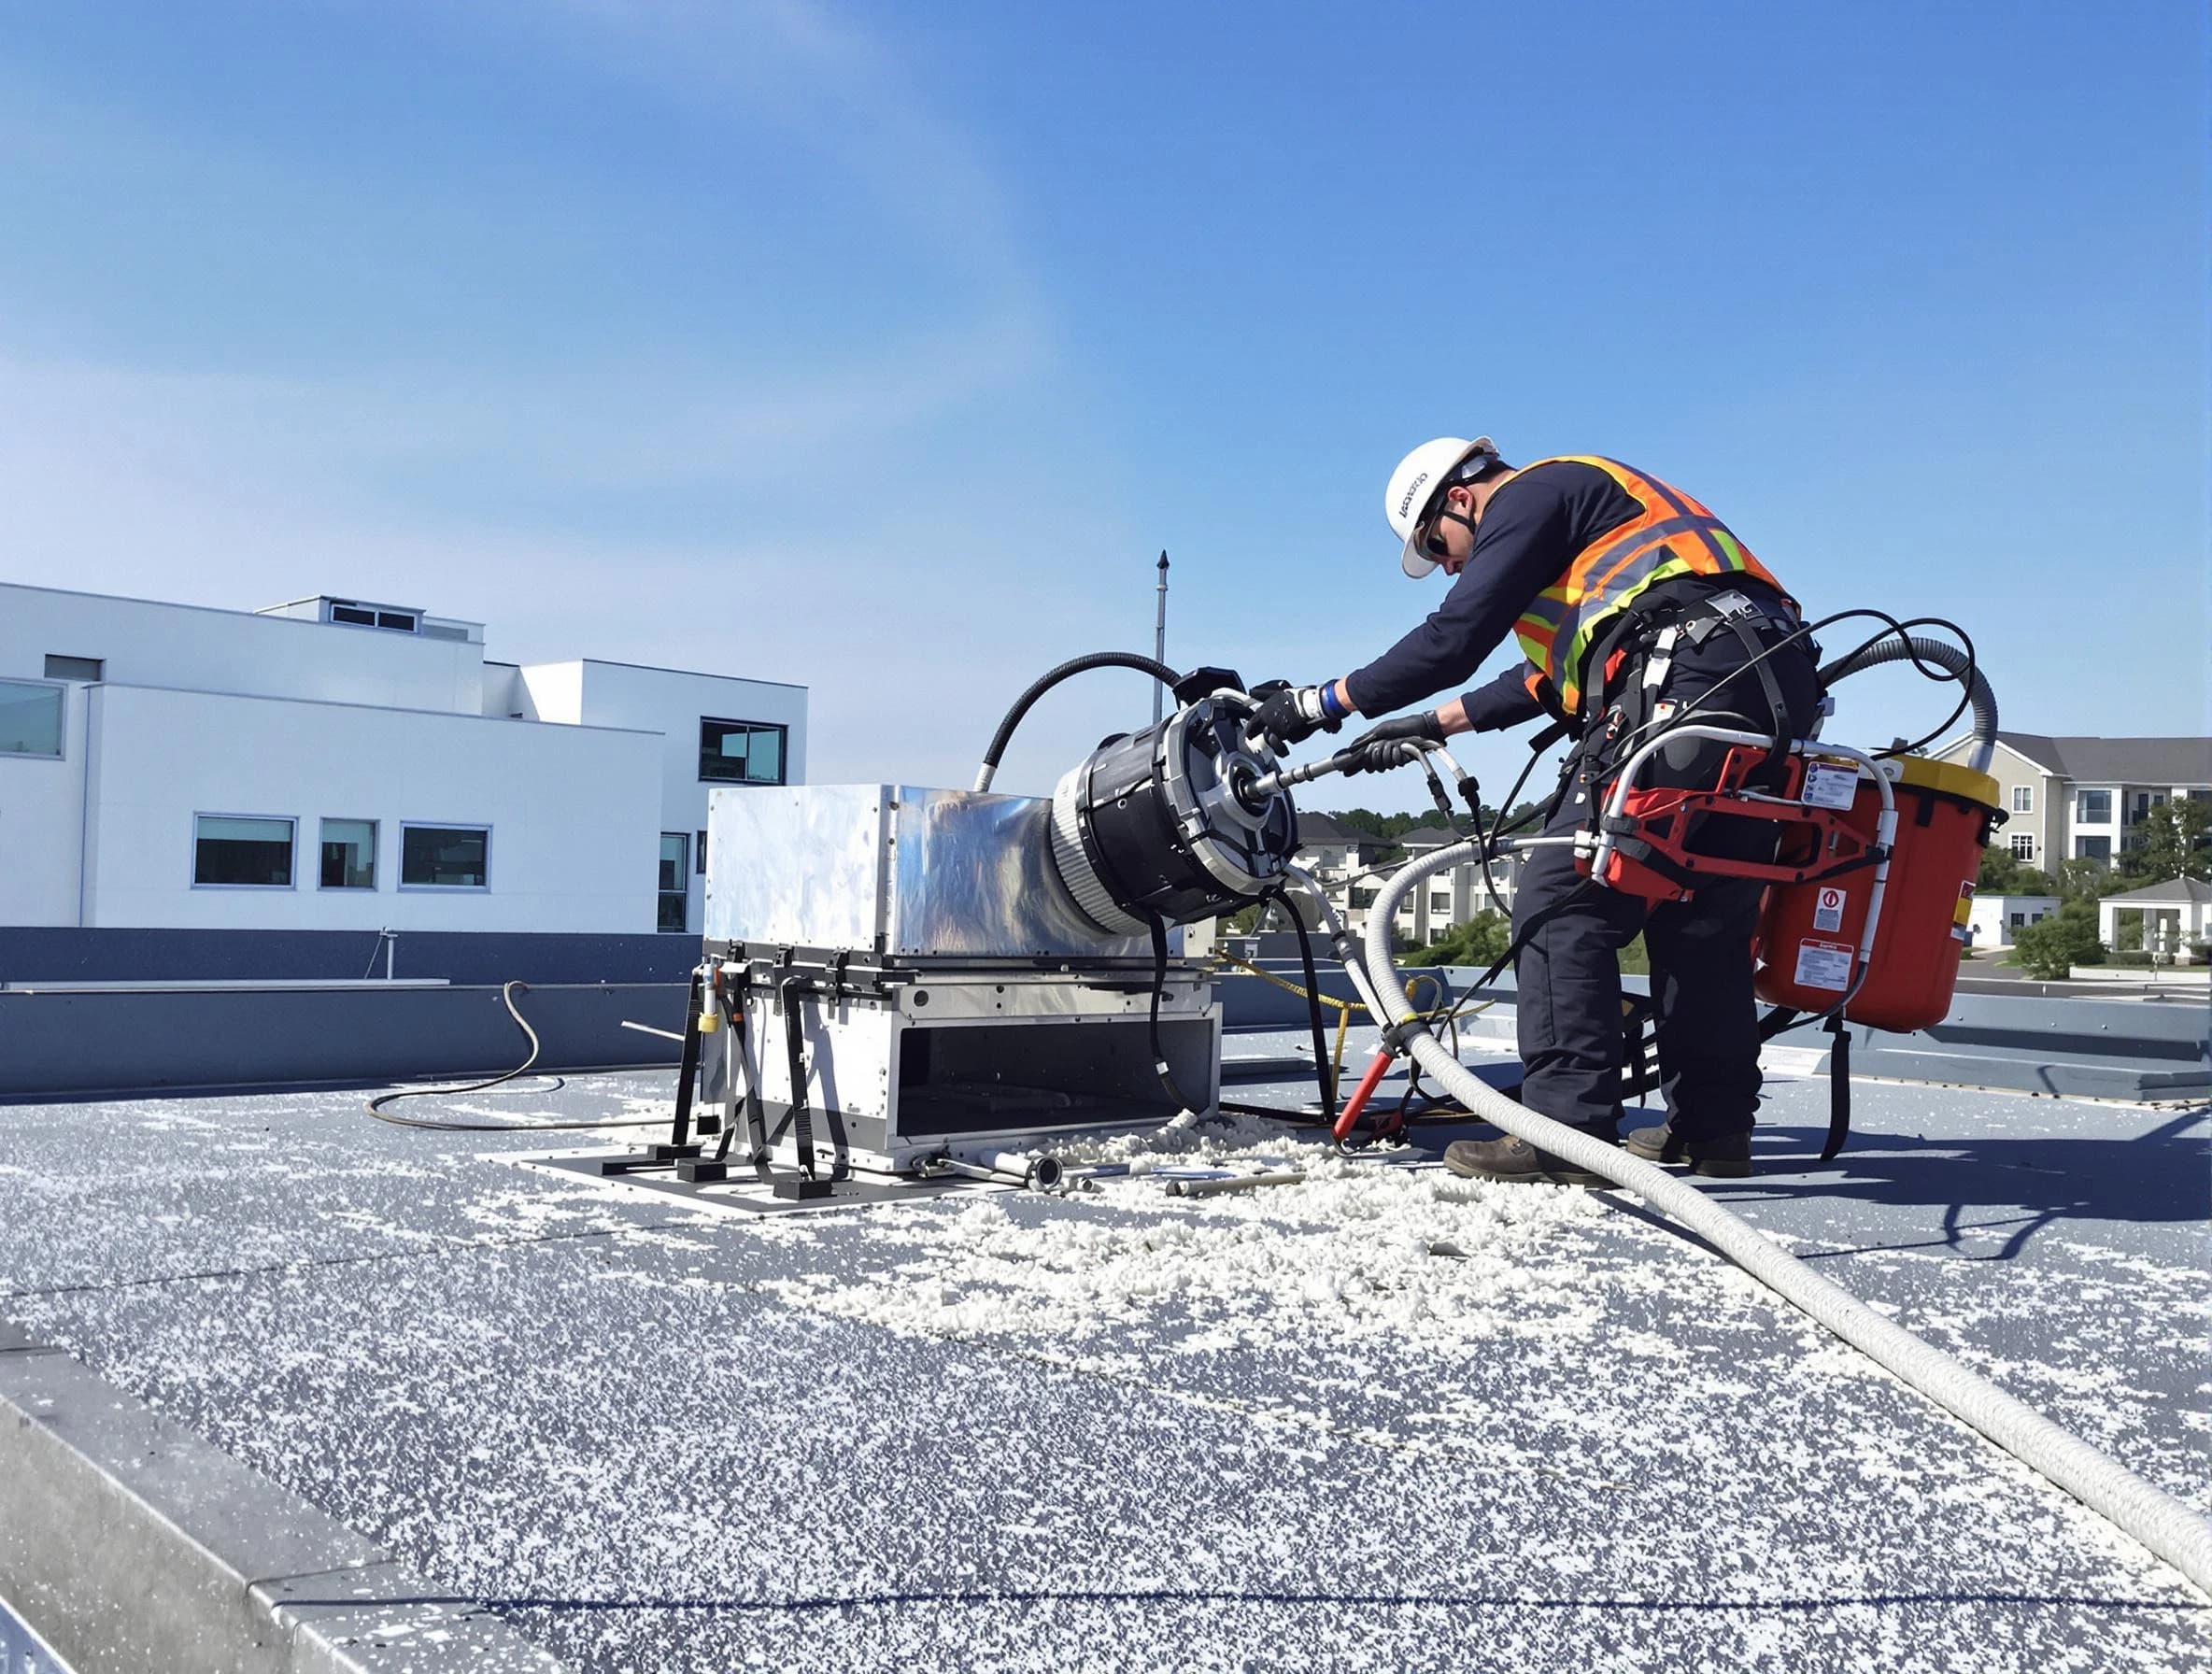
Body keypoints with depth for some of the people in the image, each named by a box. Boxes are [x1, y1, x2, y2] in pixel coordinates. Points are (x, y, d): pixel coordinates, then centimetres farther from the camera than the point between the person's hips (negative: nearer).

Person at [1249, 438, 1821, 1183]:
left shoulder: (1528, 495, 5)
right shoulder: (1585, 504, 34)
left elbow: (1453, 640, -5)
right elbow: (1552, 677, 36)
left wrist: (1323, 703, 3)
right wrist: (1432, 725, 38)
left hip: (1689, 677, -10)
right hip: (1775, 689, 10)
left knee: (1562, 900, -9)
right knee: (1704, 915, 16)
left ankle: (1569, 1132, -12)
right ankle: (1714, 1126, 21)